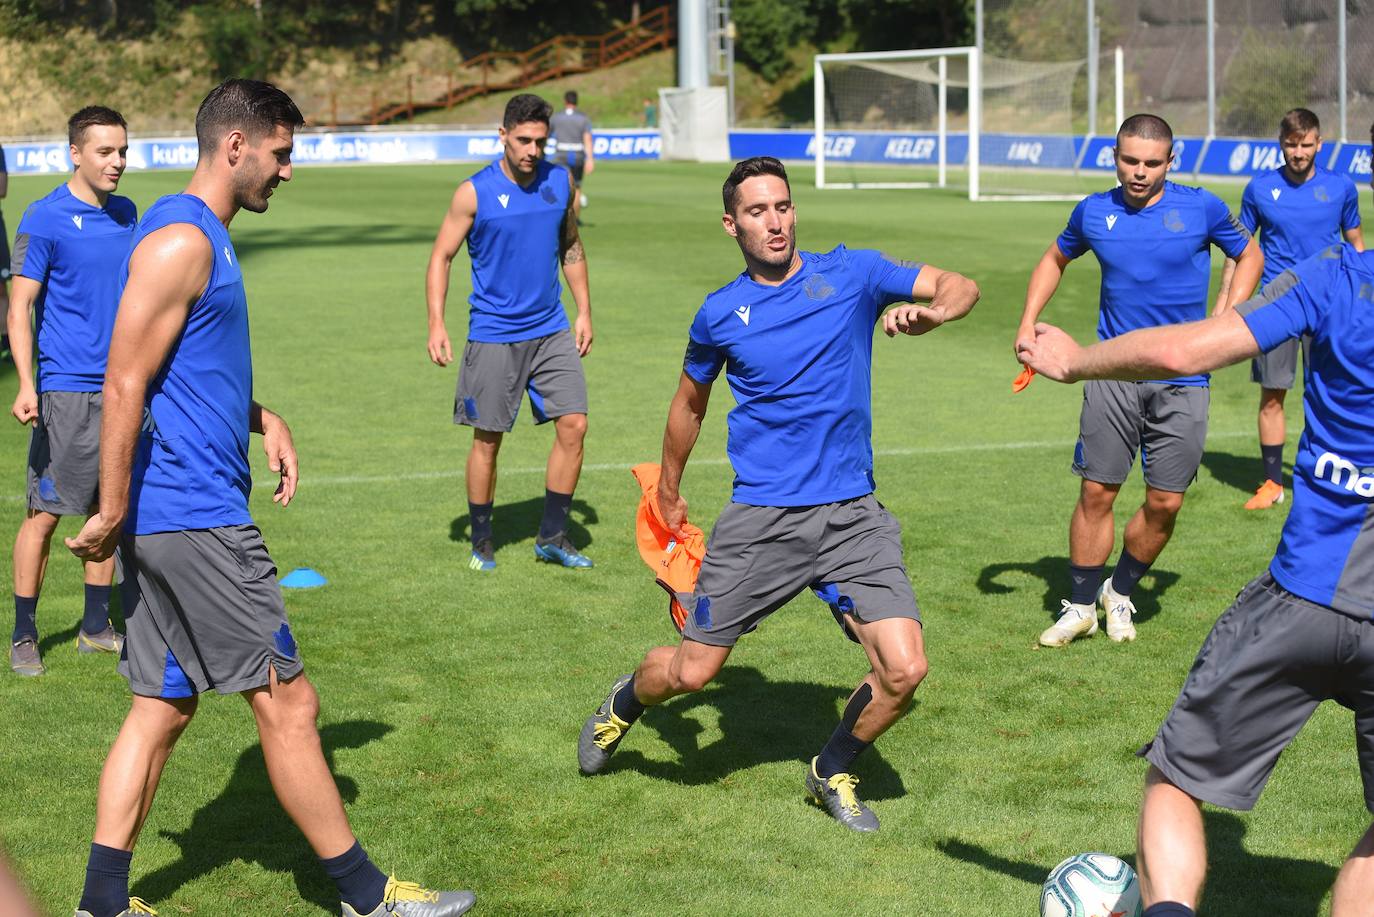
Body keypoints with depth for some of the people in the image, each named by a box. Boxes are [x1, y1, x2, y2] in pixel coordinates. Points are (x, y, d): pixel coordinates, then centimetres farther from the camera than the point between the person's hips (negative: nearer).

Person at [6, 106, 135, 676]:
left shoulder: (126, 215, 10)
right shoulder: (45, 219, -9)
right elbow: (20, 309, -11)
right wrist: (26, 386, -21)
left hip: (120, 388, 6)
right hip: (66, 389, -6)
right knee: (45, 514, -2)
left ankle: (96, 627, 22)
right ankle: (23, 637, 7)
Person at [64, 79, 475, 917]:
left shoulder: (203, 236, 17)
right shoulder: (180, 241, -16)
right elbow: (125, 386, -19)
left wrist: (261, 419, 12)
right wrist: (113, 515, -18)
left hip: (177, 518, 10)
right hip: (193, 515, -10)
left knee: (165, 707, 12)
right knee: (287, 700, -2)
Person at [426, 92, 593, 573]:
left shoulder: (560, 183, 3)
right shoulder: (474, 192, -10)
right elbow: (441, 257, -4)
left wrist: (584, 311, 13)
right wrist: (437, 324, -13)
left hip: (552, 330, 4)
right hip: (493, 333, -4)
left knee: (574, 424, -5)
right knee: (488, 440, 2)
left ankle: (552, 537, 9)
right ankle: (482, 542, 19)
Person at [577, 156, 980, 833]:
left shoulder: (851, 273, 1)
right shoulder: (720, 314, 5)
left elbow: (959, 287, -1)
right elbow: (689, 402, 21)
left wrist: (930, 312, -24)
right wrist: (668, 492, 28)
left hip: (852, 516, 0)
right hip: (758, 520, 0)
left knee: (903, 671, -12)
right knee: (691, 672, 1)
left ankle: (832, 772, 16)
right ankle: (625, 702, 37)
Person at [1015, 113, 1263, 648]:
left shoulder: (1201, 208, -3)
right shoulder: (1094, 212, 2)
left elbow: (1249, 255, 13)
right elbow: (1056, 258, 22)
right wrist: (1028, 323, 11)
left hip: (1182, 380, 0)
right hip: (1113, 373, 1)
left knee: (1165, 503, 0)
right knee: (1096, 493, -3)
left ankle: (1121, 592, 24)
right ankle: (1081, 606, 13)